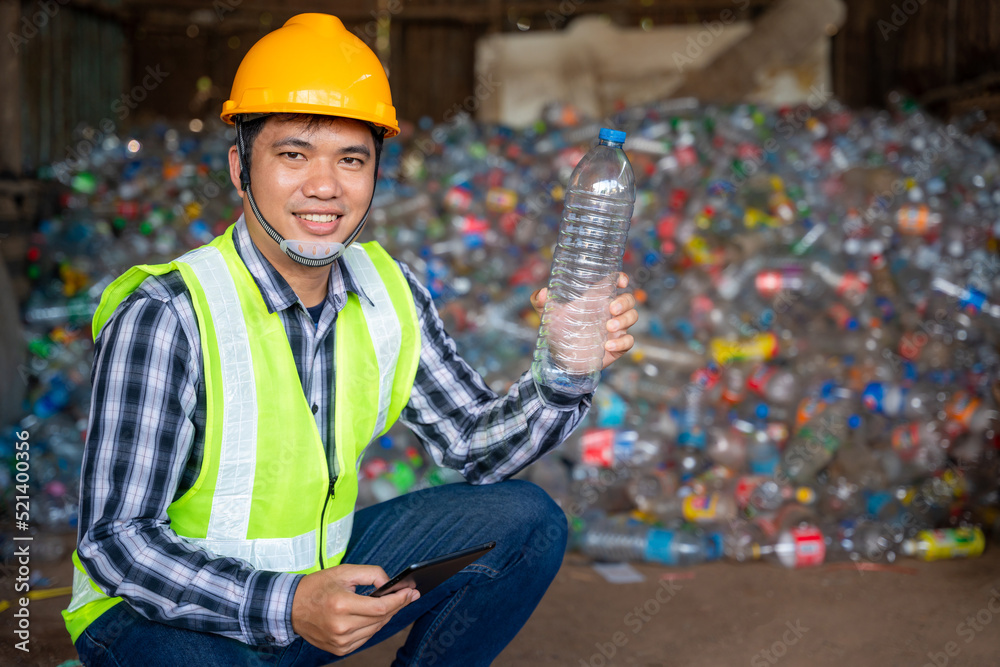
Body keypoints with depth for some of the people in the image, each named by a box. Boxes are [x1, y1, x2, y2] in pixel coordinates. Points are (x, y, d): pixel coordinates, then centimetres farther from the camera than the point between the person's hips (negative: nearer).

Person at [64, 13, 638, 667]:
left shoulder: (389, 292, -4)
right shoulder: (165, 317, -24)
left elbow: (476, 447, 1)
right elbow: (115, 541, -23)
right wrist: (285, 607, -35)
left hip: (323, 574, 6)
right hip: (159, 612, -6)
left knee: (527, 522, -4)